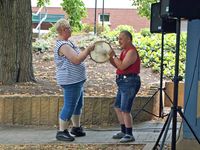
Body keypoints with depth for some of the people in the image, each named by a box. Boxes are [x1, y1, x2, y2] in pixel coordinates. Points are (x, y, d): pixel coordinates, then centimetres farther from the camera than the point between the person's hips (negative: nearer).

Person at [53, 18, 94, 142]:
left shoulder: (67, 43, 13)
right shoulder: (63, 45, -21)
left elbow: (76, 56, 23)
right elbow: (77, 60, -25)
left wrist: (86, 52, 10)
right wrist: (88, 50, -17)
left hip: (77, 80, 11)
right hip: (71, 81, -11)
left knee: (78, 105, 21)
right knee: (69, 107, -5)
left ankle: (76, 128, 34)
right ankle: (61, 132, 3)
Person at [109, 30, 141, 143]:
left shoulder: (131, 51, -15)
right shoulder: (125, 51, 16)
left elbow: (122, 66, -23)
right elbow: (118, 66, 16)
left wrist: (114, 56, -15)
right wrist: (110, 57, 4)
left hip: (130, 83, -11)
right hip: (124, 82, 11)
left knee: (125, 110, -9)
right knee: (118, 107, 16)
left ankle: (130, 135, -1)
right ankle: (124, 131, 26)